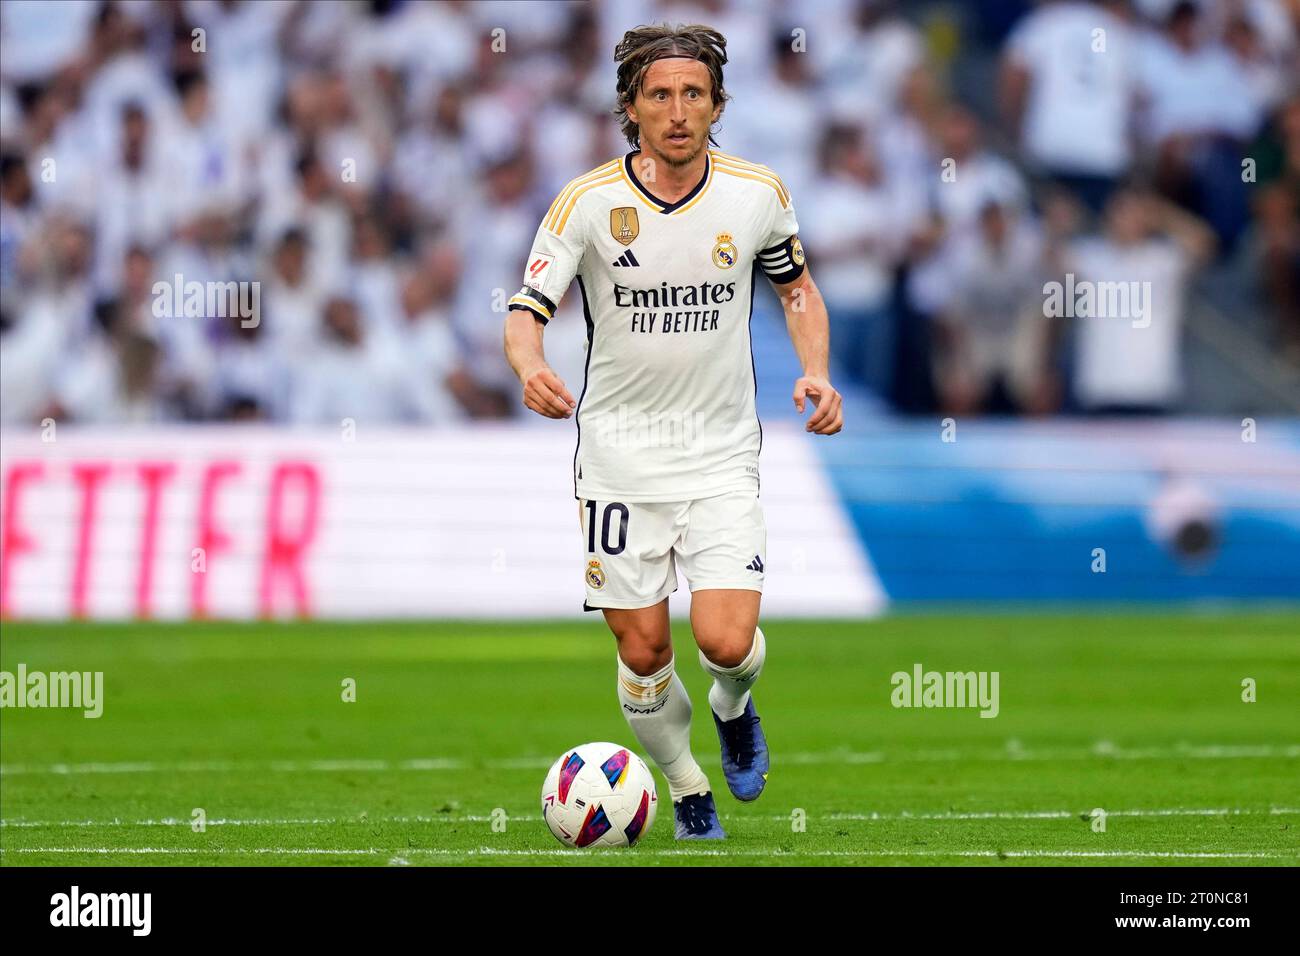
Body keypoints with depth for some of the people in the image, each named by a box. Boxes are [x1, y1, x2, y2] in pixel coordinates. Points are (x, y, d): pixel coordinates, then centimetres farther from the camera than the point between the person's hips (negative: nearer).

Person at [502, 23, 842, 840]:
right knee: (643, 652, 1)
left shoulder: (758, 193, -3)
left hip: (723, 452, 0)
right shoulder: (589, 202, -10)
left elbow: (797, 286, 14)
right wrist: (531, 368, -35)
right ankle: (689, 793, 27)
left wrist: (816, 374, -2)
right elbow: (526, 311, -12)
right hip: (619, 454, 0)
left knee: (727, 640, -15)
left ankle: (733, 710, 22)